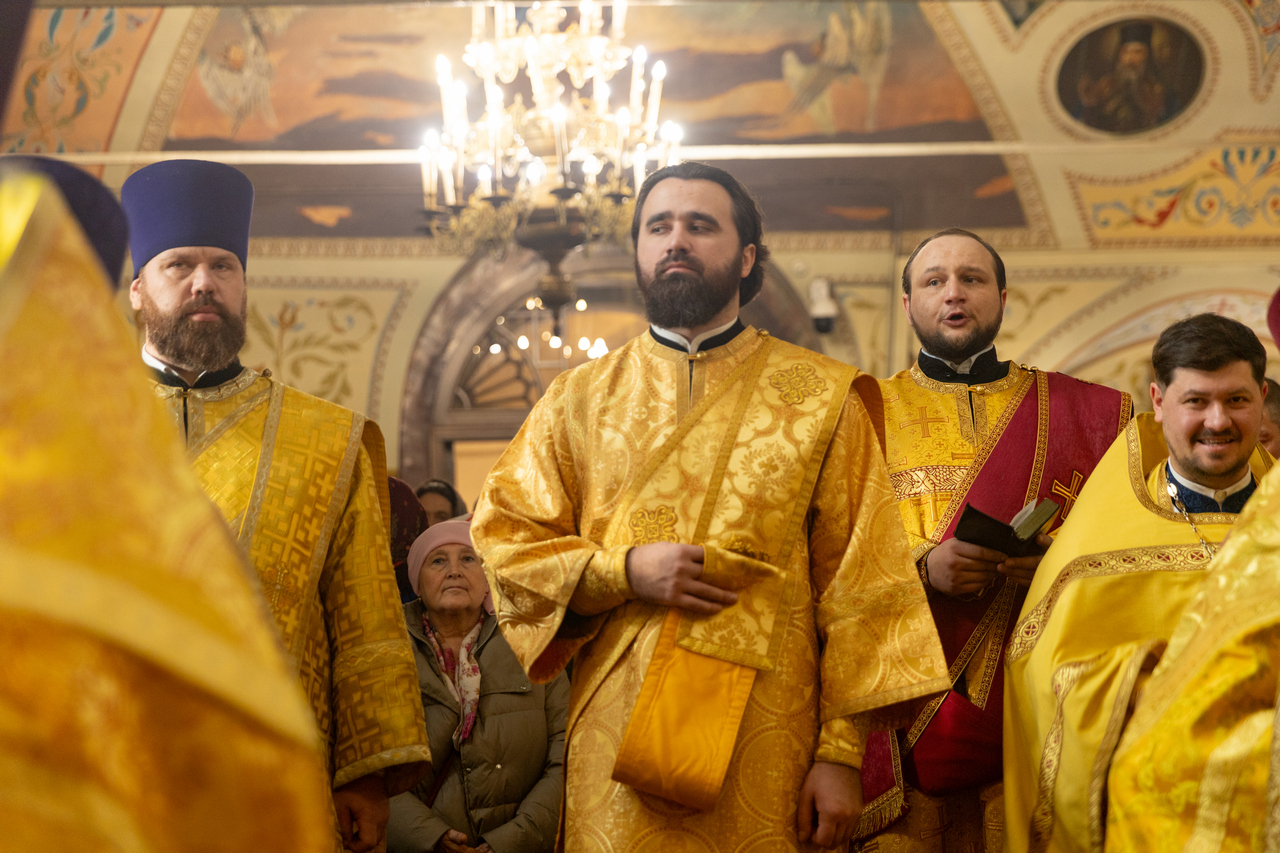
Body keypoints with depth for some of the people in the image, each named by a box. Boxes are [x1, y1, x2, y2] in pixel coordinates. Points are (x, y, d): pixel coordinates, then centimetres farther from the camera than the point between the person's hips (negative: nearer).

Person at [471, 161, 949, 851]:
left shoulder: (819, 399, 5)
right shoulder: (578, 400, 11)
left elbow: (859, 586, 0)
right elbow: (503, 538, 7)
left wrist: (842, 753, -7)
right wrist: (621, 570, -11)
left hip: (768, 749, -1)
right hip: (617, 741, 1)